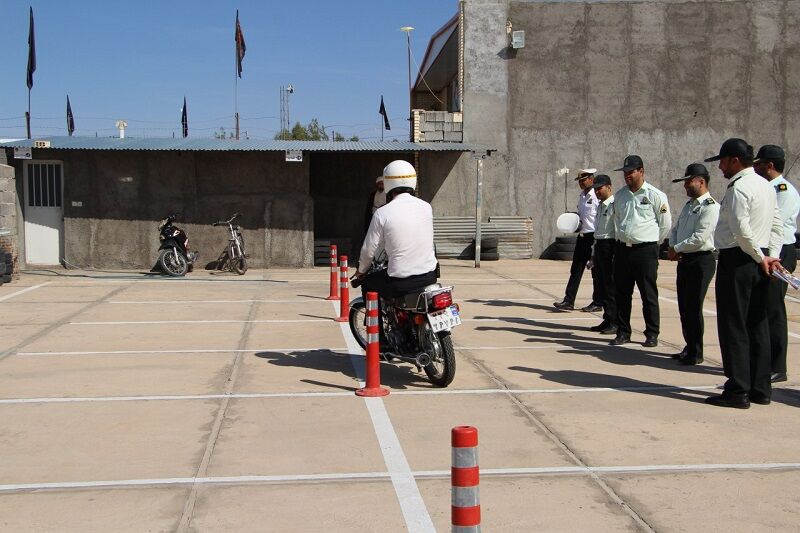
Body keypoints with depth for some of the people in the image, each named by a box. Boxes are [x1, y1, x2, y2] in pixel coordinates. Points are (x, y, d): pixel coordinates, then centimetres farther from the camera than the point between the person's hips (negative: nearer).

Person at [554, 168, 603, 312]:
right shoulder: (581, 196, 14)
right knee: (575, 270, 5)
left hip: (595, 237, -8)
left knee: (596, 271, 3)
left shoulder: (598, 196, -12)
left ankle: (597, 303, 13)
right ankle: (569, 301, 6)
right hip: (582, 236, 8)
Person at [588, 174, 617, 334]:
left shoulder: (614, 205, -12)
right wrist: (594, 254, 22)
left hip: (611, 245, -9)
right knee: (602, 285, 12)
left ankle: (615, 323, 4)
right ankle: (607, 320, 21)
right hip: (599, 245, 9)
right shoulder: (600, 205, 17)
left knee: (611, 285, -4)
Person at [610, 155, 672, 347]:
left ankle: (652, 334, 11)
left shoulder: (655, 196, -5)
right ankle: (623, 332, 18)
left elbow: (666, 224, 0)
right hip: (622, 249, 5)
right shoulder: (620, 195, 10)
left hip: (645, 251, -5)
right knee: (622, 293, 8)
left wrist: (651, 242, 4)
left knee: (649, 294, 1)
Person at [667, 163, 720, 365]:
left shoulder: (710, 207, -13)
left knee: (693, 307, -6)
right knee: (684, 306, 12)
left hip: (700, 260, -9)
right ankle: (689, 347, 24)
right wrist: (673, 247, 2)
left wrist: (677, 249, -10)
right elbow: (676, 229, 21)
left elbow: (700, 237, -20)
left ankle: (695, 353, 3)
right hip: (684, 260, 9)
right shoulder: (689, 205, 17)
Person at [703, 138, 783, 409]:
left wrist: (761, 257, -13)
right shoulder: (766, 186, 14)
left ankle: (738, 391, 0)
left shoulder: (739, 188, -15)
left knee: (733, 326, -3)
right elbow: (777, 225, 15)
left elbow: (741, 230, -24)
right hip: (758, 264, 9)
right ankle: (761, 388, 19)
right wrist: (770, 256, 7)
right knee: (757, 325, 13)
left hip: (737, 261, -9)